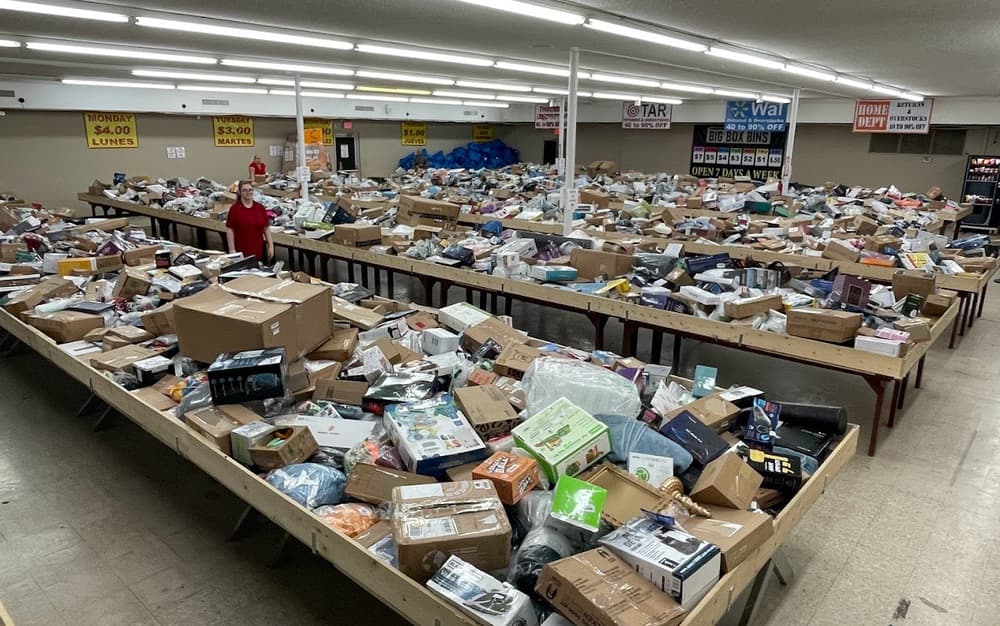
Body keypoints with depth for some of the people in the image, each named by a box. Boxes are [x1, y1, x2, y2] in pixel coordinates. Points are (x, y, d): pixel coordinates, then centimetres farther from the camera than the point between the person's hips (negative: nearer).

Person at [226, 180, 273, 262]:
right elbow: (229, 229, -5)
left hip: (258, 251, 3)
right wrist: (232, 250, -10)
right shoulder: (235, 208, -4)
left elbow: (266, 228, 9)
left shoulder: (260, 208, 6)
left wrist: (271, 245, 4)